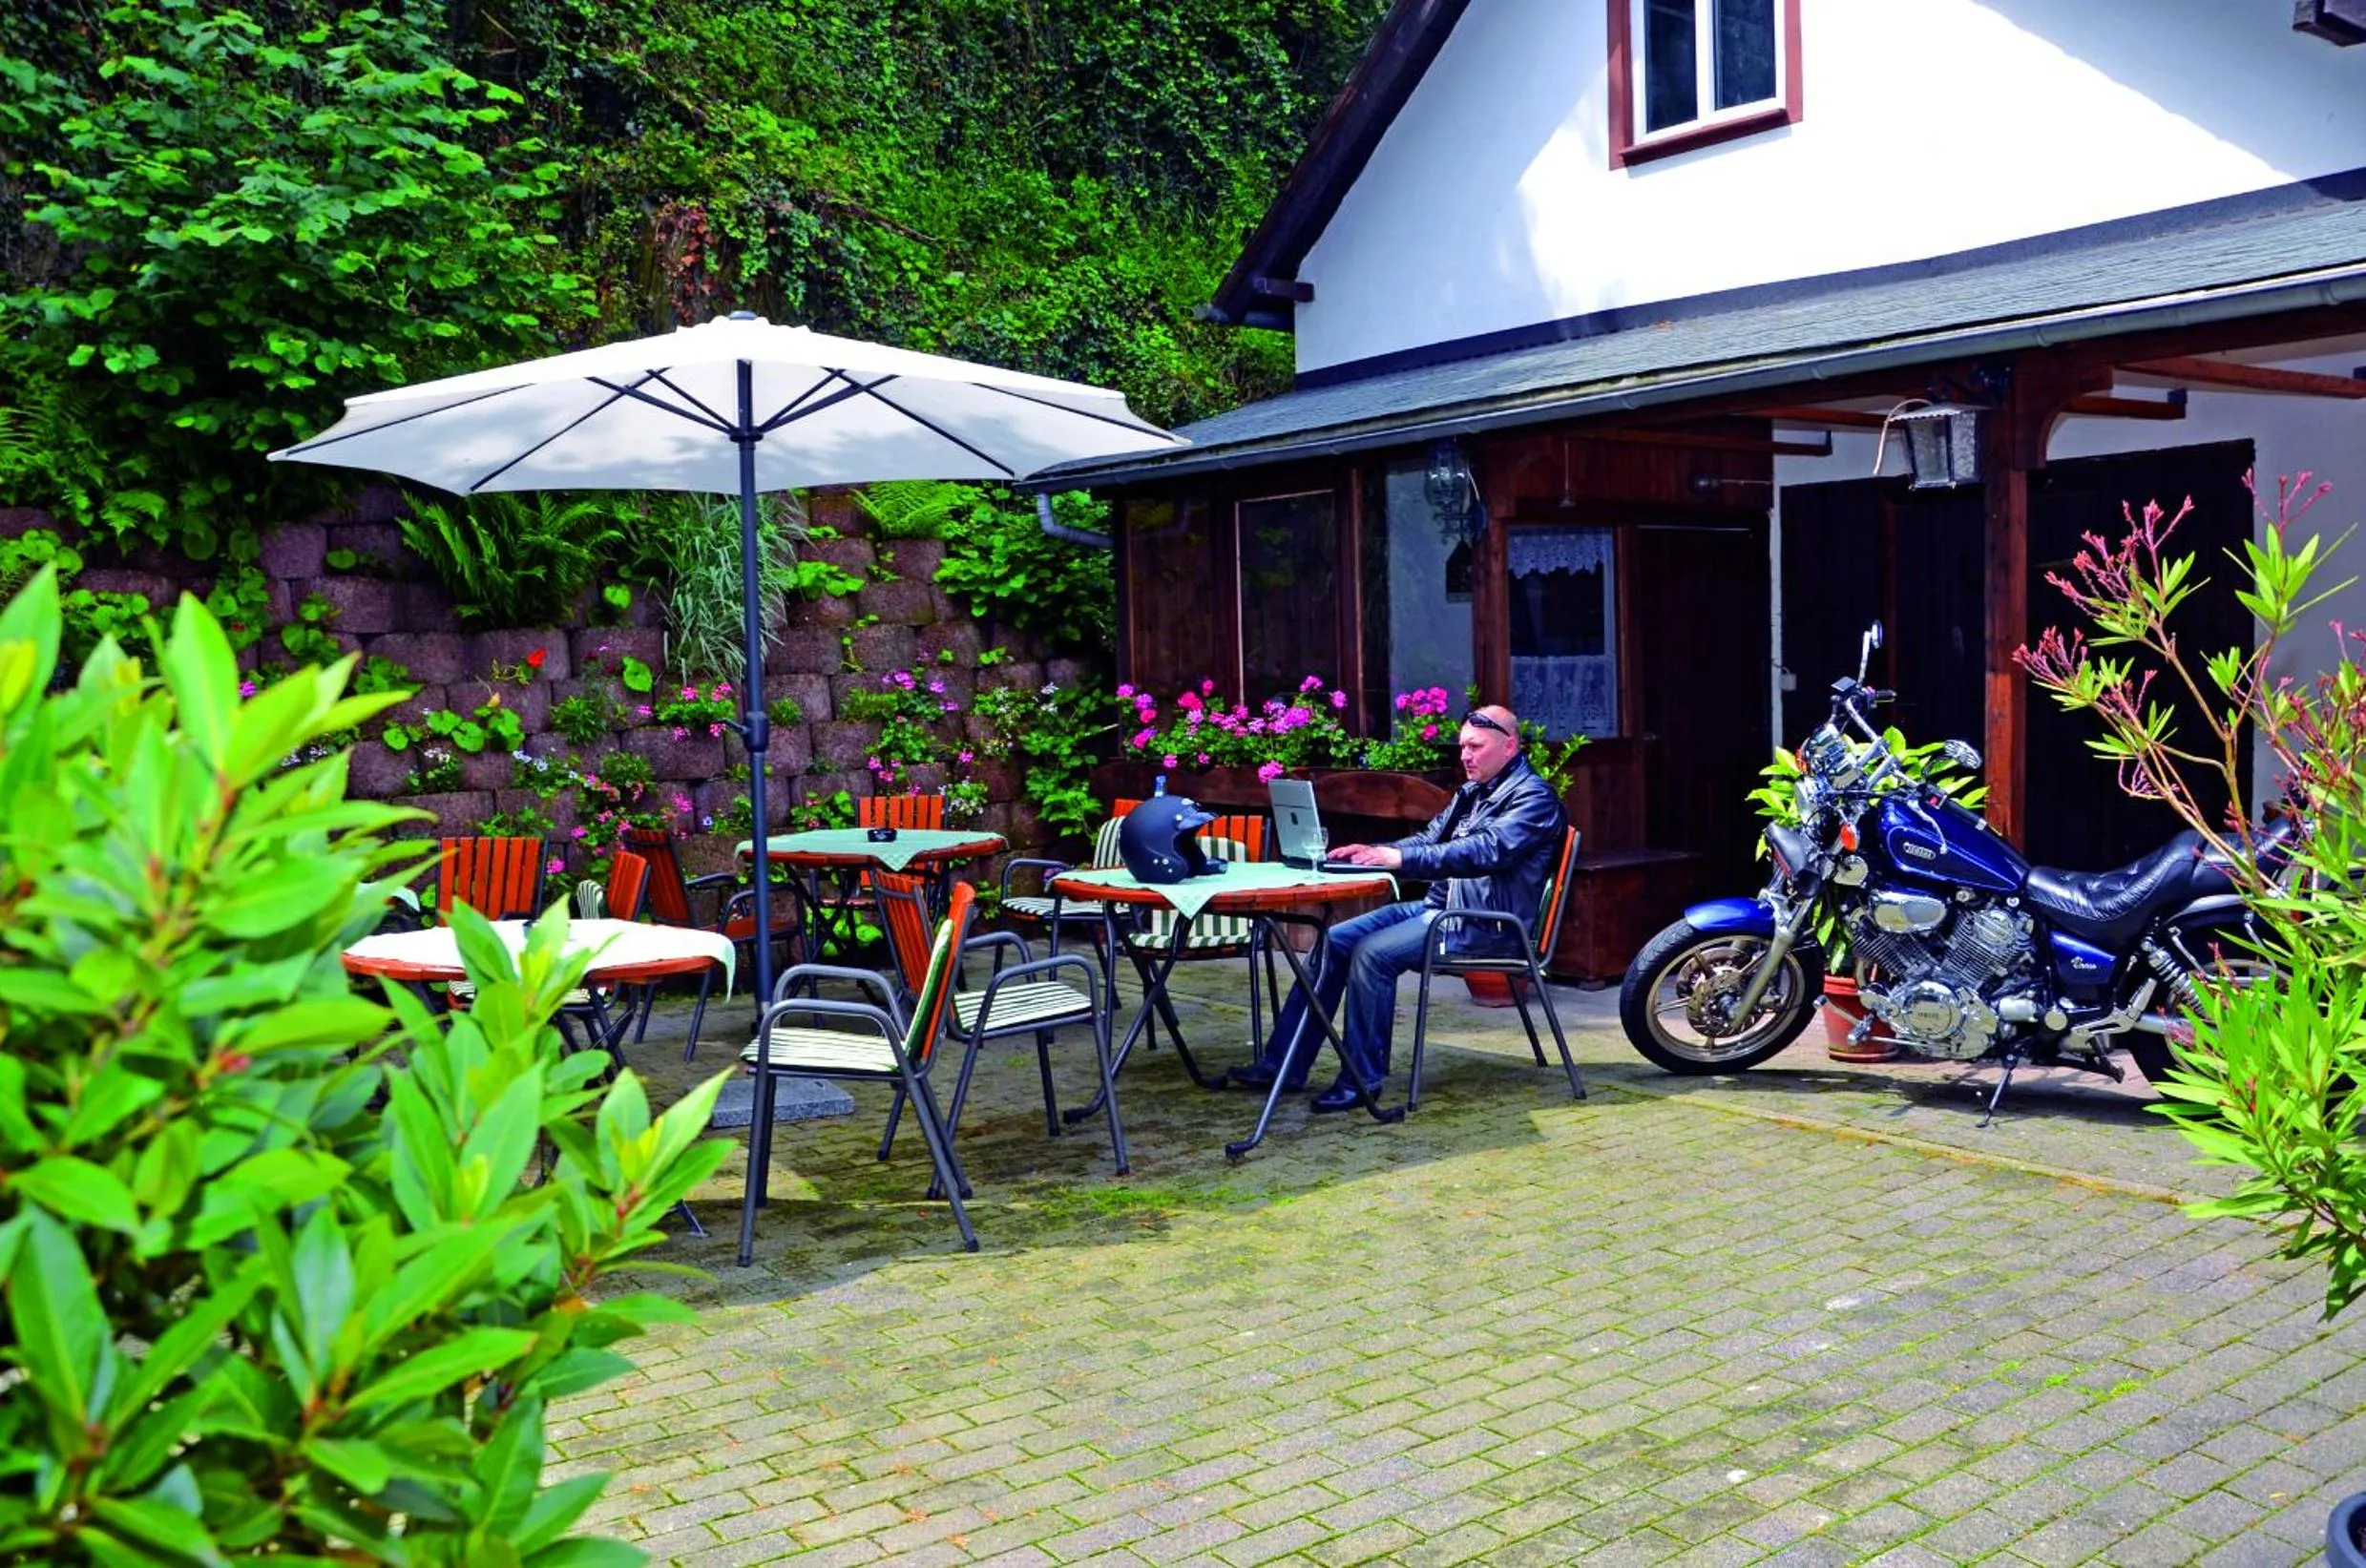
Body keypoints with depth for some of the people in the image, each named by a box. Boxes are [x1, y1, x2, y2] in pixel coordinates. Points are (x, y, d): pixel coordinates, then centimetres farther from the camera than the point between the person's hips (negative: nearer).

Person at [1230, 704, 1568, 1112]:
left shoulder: (1534, 796, -10)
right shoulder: (1472, 792, 19)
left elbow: (1486, 851, -24)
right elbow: (1429, 840, 19)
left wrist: (1400, 857, -31)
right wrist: (1373, 851, -1)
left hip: (1483, 922, -9)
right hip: (1437, 907, 9)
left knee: (1372, 953, -26)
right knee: (1334, 941, -4)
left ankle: (1362, 1081, -16)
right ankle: (1283, 1065, -3)